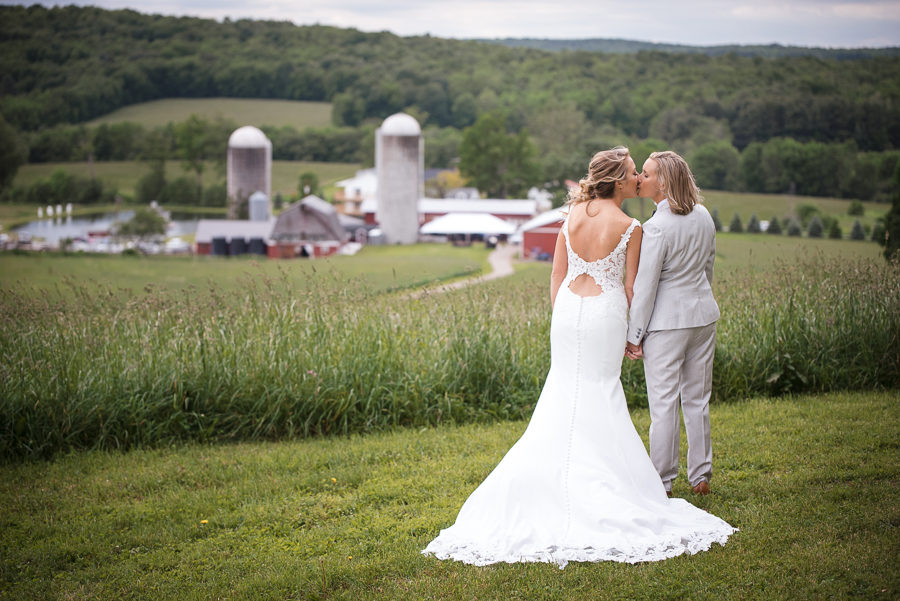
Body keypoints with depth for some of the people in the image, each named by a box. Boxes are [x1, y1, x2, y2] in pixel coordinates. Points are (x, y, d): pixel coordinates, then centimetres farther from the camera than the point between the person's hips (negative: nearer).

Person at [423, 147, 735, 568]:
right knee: (599, 396, 4)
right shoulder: (630, 227, -9)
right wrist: (634, 334, 7)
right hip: (605, 312, -4)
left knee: (564, 392, 12)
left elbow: (556, 276, 7)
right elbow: (631, 288, -4)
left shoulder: (572, 215, 3)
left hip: (568, 308, 4)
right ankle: (599, 479, 7)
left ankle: (561, 476, 15)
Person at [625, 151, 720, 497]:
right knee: (697, 399, 14)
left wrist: (634, 335, -10)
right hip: (703, 313, 7)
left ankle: (662, 482, 8)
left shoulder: (657, 227, -20)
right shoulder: (703, 216, 2)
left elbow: (645, 285, -16)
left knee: (664, 403, 1)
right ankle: (700, 476, 22)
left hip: (668, 319, -7)